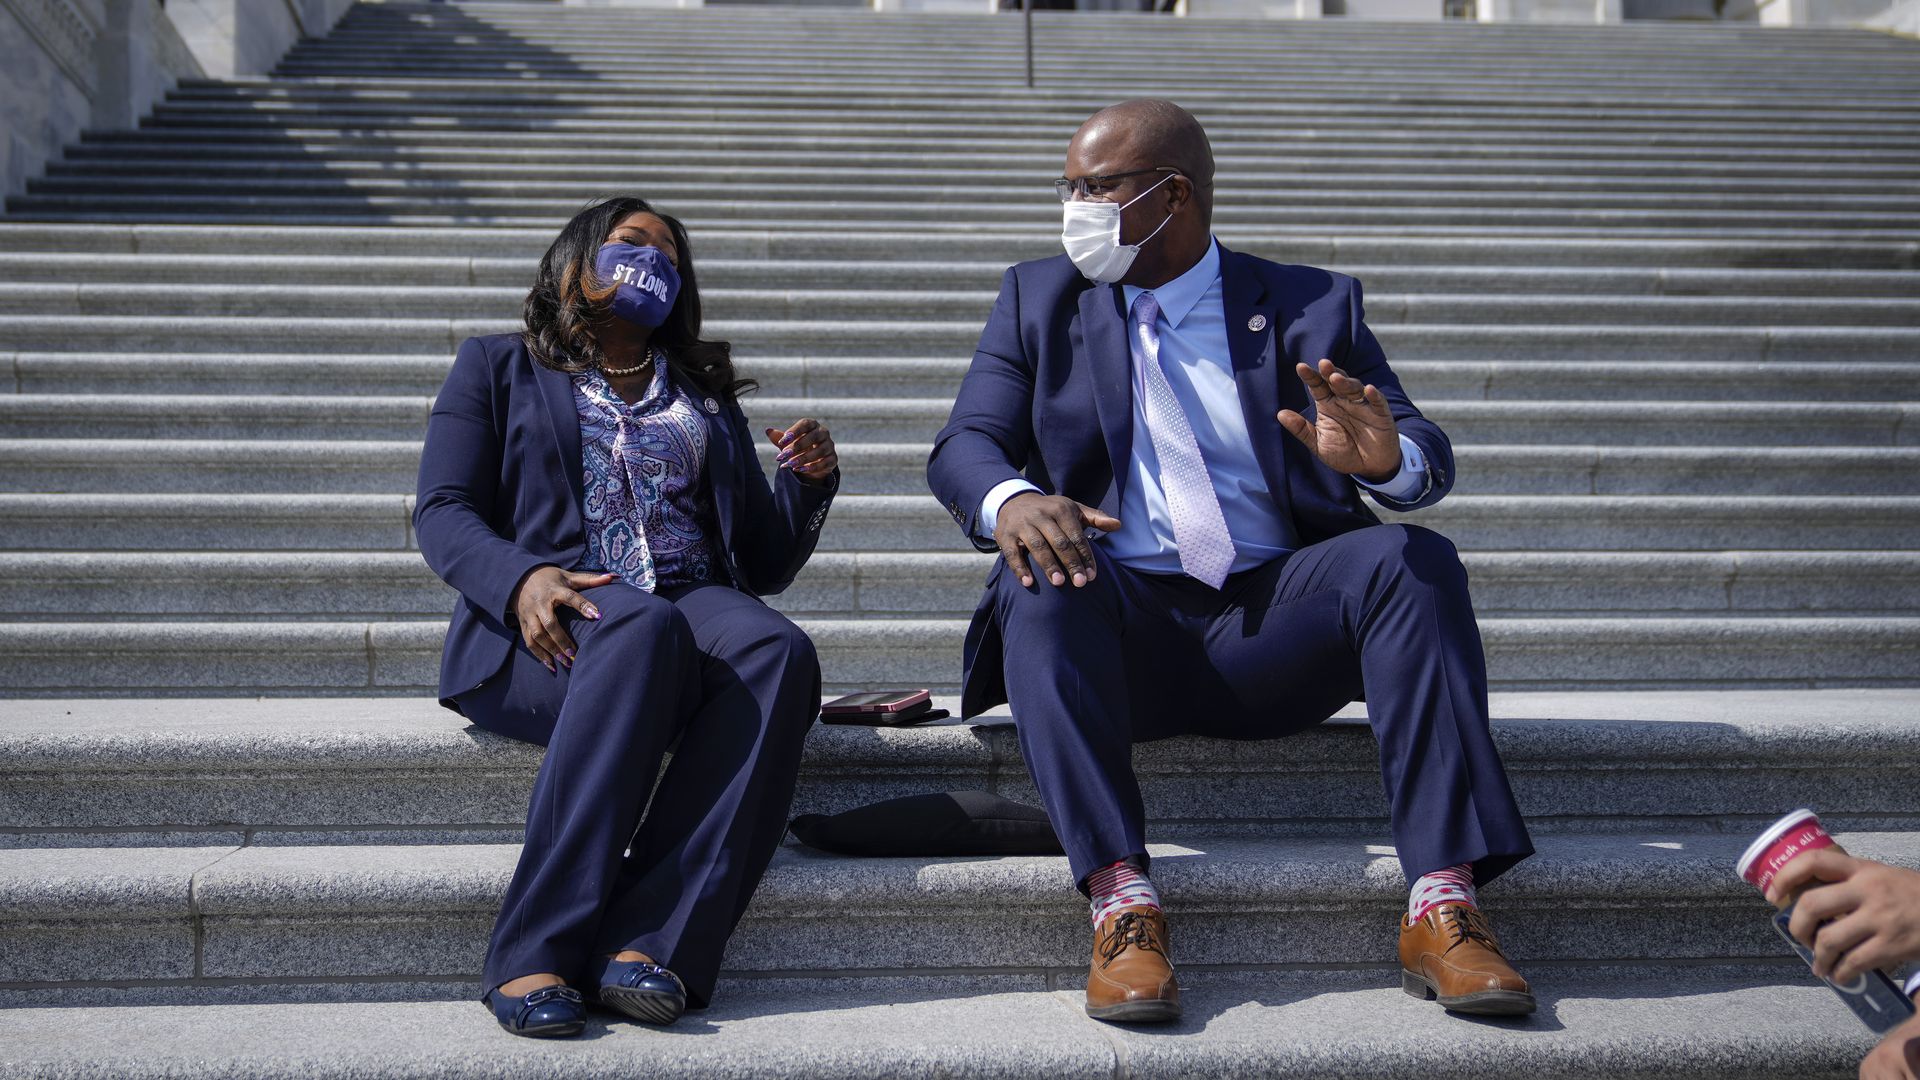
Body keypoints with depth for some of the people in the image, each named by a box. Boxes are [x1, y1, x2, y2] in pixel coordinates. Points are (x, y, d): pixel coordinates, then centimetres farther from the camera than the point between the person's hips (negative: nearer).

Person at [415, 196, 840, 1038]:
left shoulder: (707, 396, 28)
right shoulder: (497, 368, 20)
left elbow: (764, 560, 24)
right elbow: (443, 512, 5)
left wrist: (807, 482, 2)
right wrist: (522, 578, -17)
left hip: (695, 605, 3)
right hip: (548, 623, -3)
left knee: (778, 651, -34)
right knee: (643, 631, -39)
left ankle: (650, 943, -45)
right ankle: (534, 955, -43)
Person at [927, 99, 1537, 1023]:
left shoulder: (1311, 307, 11)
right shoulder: (1039, 301, 15)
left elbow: (1427, 458, 2)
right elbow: (964, 446, 3)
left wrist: (1387, 457, -25)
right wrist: (1009, 499, -22)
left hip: (1272, 620, 0)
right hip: (1116, 620, 0)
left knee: (1412, 558, -26)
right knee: (1040, 580, -31)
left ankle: (1442, 901, -31)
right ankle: (1120, 899, -39)